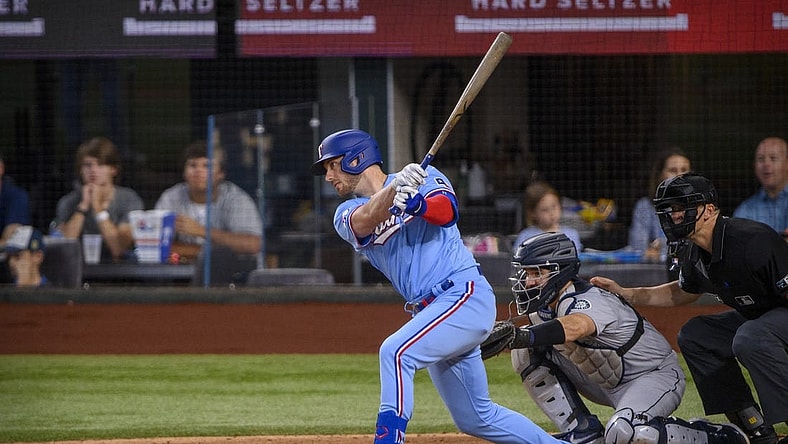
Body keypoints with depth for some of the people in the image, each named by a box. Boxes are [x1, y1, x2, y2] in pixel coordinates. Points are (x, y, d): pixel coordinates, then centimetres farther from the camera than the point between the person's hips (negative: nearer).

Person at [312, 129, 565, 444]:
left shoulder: (424, 177, 1)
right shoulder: (347, 214, 10)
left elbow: (447, 212, -20)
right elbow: (364, 220, -14)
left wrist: (413, 201, -42)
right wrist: (395, 188, -35)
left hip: (465, 296, -7)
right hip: (428, 311, 7)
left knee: (395, 351, -29)